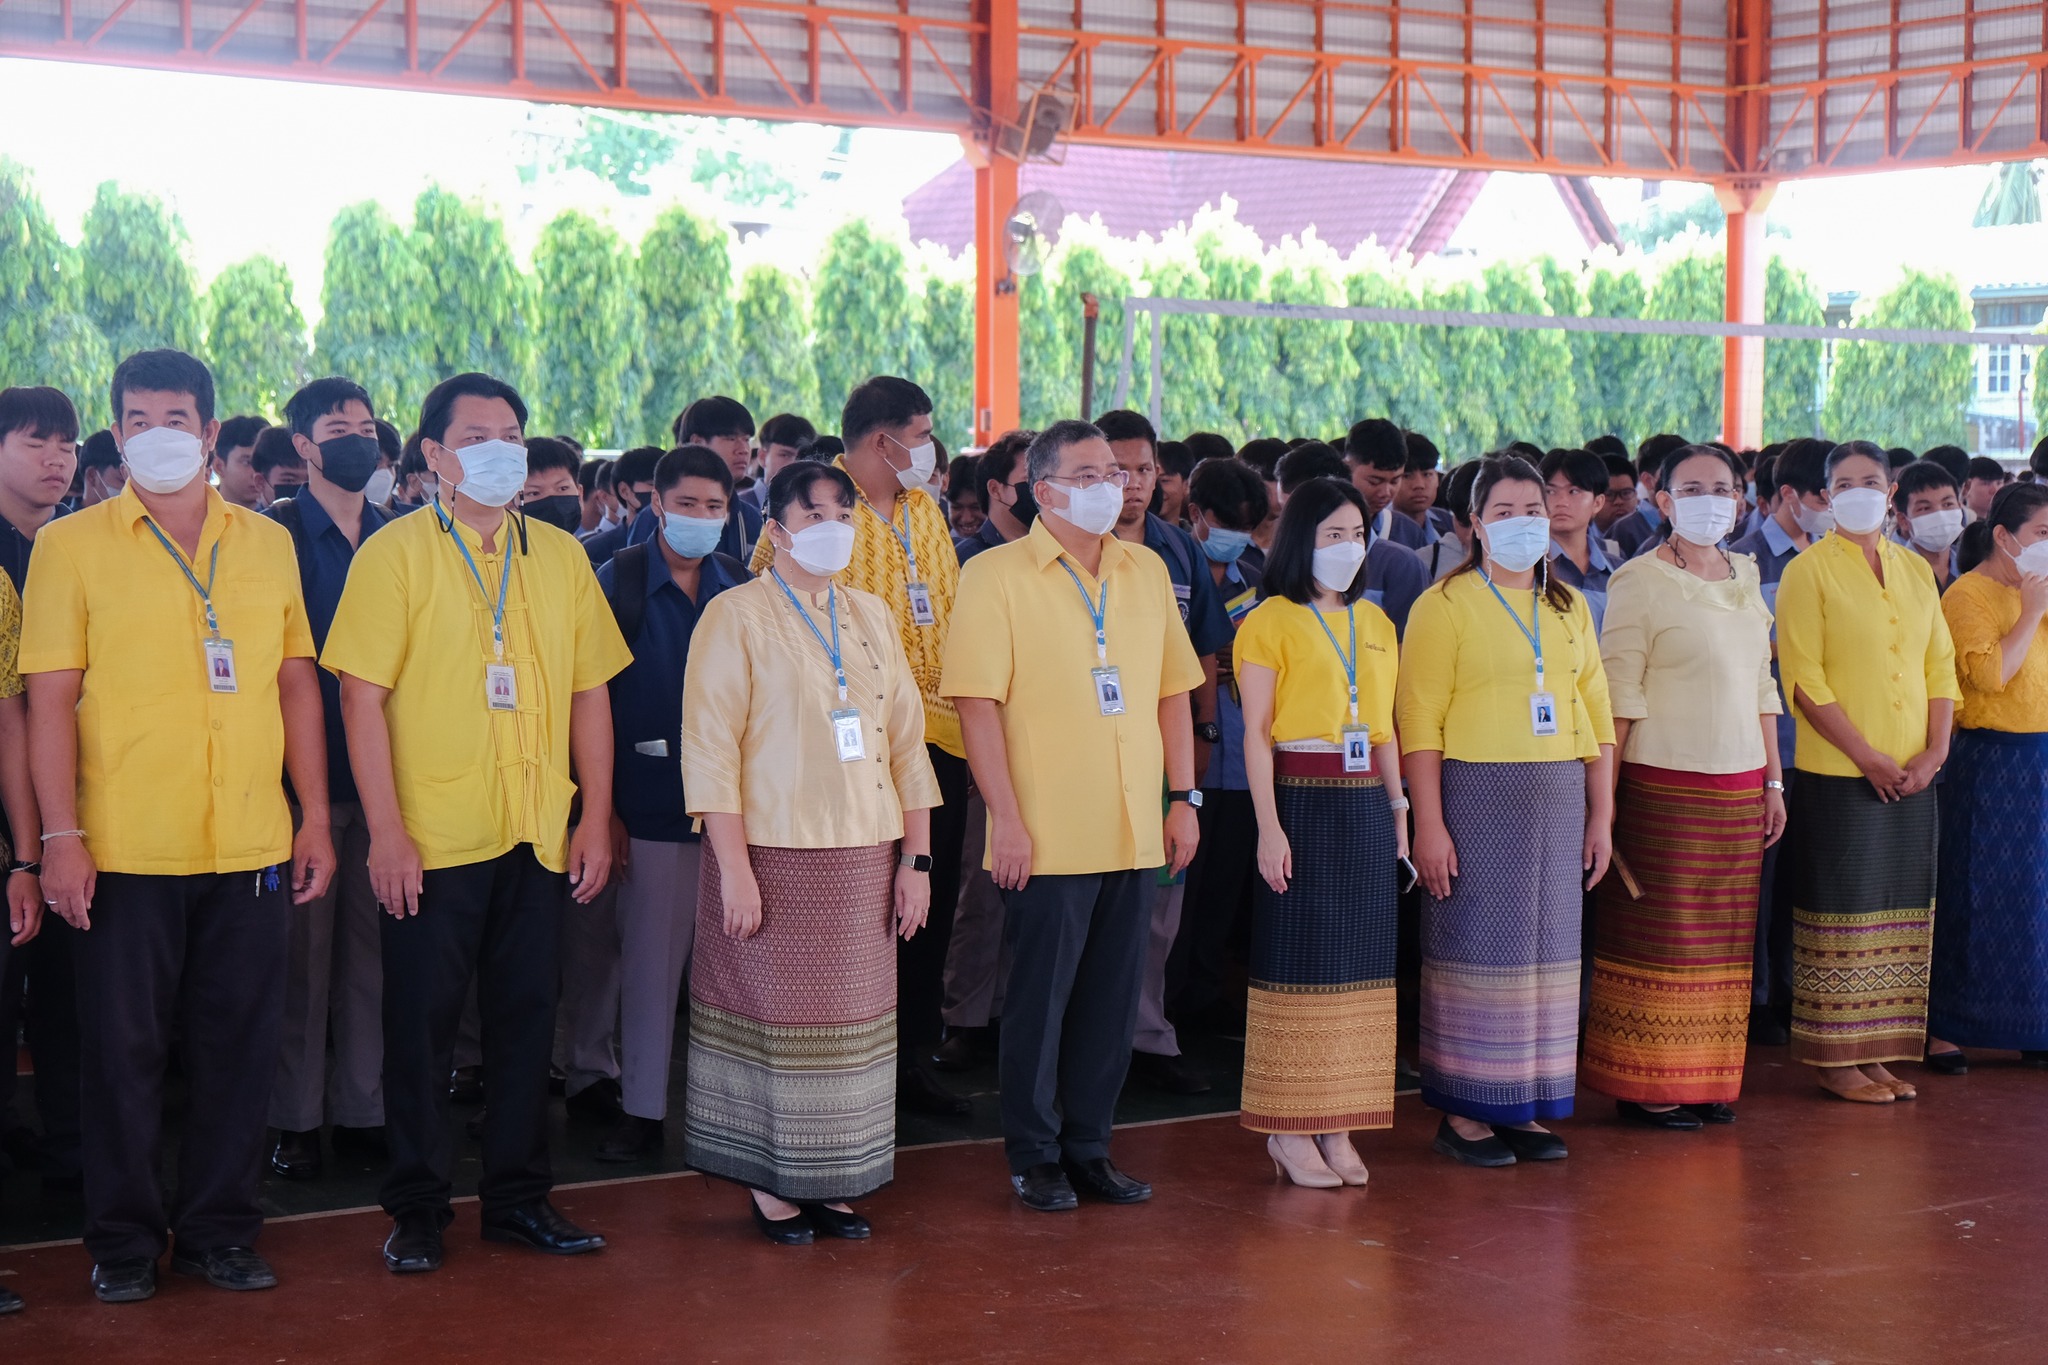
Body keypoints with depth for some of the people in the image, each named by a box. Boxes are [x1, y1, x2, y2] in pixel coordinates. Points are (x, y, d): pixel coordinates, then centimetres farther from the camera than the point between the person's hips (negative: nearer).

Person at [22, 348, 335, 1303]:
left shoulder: (268, 544, 10)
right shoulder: (71, 546, 1)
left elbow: (296, 686, 13)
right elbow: (50, 700, -3)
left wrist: (316, 818, 8)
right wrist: (61, 835, -10)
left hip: (250, 847, 3)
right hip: (126, 849, -3)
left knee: (238, 1045, 7)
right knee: (125, 1048, 4)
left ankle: (219, 1227, 19)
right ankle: (124, 1239, 16)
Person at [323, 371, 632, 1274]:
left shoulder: (560, 556, 9)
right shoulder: (394, 554, -3)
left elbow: (590, 692, 11)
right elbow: (362, 697, -8)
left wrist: (595, 819, 5)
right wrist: (386, 830, -13)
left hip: (538, 837, 4)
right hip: (431, 842, -4)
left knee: (527, 1016, 10)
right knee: (422, 1024, 3)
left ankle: (518, 1197, 22)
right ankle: (417, 1209, 15)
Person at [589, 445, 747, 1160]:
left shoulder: (740, 587, 8)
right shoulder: (619, 581, 0)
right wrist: (604, 807, -6)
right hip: (651, 807, -2)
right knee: (650, 961, 2)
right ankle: (641, 1108, 12)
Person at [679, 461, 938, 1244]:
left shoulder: (873, 616, 13)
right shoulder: (738, 615, -4)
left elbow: (907, 739, 13)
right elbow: (709, 746, -9)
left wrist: (917, 858, 8)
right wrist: (732, 869, -15)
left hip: (864, 856, 5)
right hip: (775, 855, -5)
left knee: (852, 1020, 7)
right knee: (775, 1016, 0)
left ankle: (833, 1181, 18)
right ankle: (770, 1185, 12)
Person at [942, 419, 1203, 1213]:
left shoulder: (1148, 572, 12)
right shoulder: (996, 575, -6)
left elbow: (1173, 689, 15)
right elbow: (977, 700, -10)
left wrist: (1183, 797, 9)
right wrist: (1007, 817, -15)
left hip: (1135, 833, 5)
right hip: (1047, 837, -5)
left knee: (1113, 997, 9)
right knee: (1039, 997, 3)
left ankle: (1088, 1146, 21)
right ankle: (1033, 1155, 15)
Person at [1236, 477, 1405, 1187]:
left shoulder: (1375, 622, 15)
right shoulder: (1270, 622, -4)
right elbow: (1256, 734, -8)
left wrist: (1398, 809, 11)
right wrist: (1270, 827, -14)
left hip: (1367, 804, 6)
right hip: (1302, 801, -6)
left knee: (1357, 963, 6)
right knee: (1297, 960, -4)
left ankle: (1338, 1128, 12)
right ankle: (1289, 1131, 2)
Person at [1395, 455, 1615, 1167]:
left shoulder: (1568, 607, 15)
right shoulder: (1446, 604, -3)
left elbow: (1596, 714, 16)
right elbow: (1419, 721, -8)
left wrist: (1600, 815, 10)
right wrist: (1429, 824, -14)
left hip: (1559, 797, 6)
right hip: (1475, 794, -6)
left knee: (1547, 946, 7)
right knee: (1477, 948, -3)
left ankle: (1522, 1108, 16)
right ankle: (1462, 1113, 5)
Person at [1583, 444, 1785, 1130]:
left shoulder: (1744, 576, 14)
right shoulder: (1641, 580, -6)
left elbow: (1762, 687, 18)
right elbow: (1617, 696, -9)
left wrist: (1773, 779, 15)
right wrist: (1604, 793, -12)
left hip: (1741, 785, 6)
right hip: (1664, 783, -6)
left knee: (1724, 939, 8)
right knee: (1659, 935, -2)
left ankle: (1708, 1078, 17)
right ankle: (1643, 1086, 6)